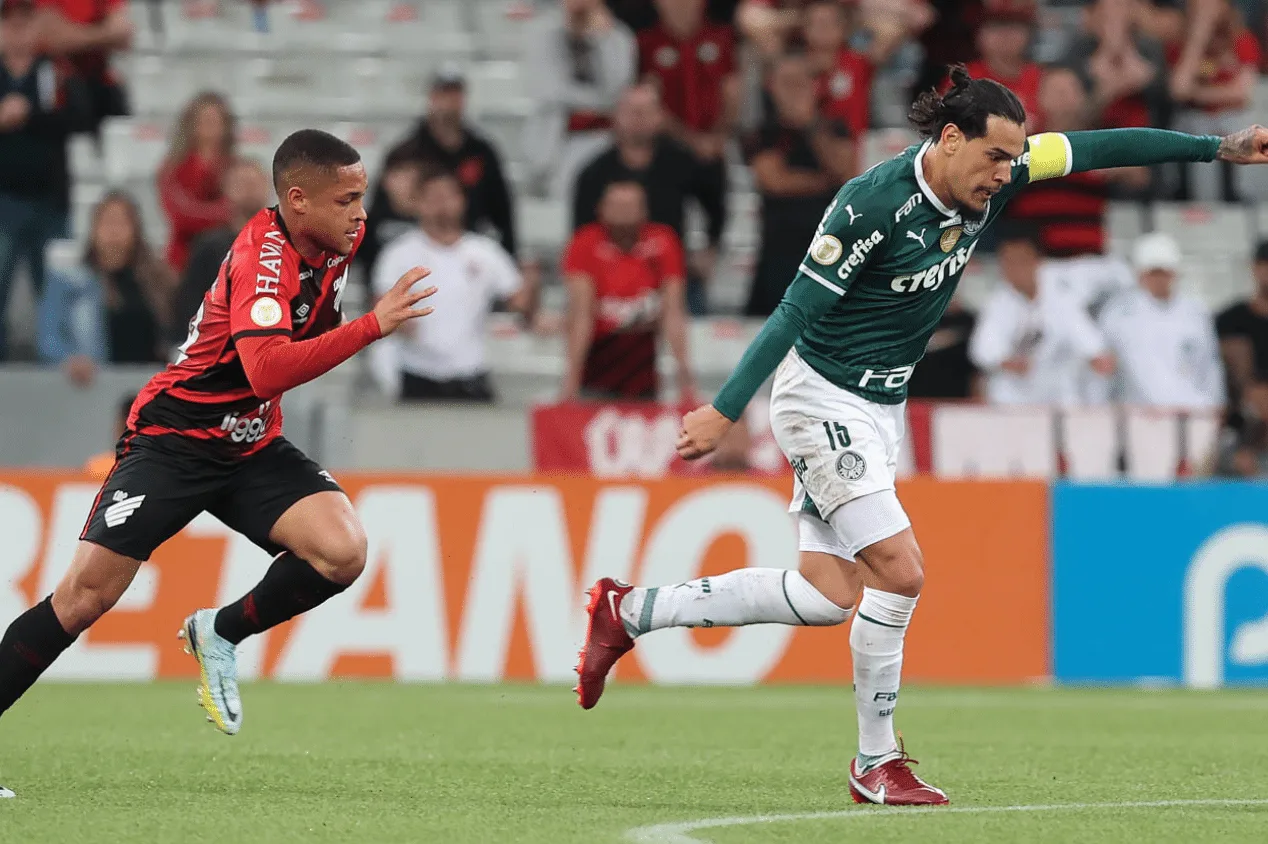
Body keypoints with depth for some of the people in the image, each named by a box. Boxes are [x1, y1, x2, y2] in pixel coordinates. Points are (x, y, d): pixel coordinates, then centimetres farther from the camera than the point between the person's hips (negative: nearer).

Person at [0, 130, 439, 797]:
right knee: (85, 596, -14)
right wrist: (372, 326, -42)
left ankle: (220, 633, 4)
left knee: (342, 552, -20)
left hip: (253, 448, 7)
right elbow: (268, 369, -40)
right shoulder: (262, 259, -25)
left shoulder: (334, 242, 0)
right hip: (173, 436, -7)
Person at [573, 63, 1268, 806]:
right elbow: (796, 312, -22)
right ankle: (877, 763, 0)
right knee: (900, 571, -15)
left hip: (881, 409, 9)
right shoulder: (873, 206, -25)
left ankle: (629, 612, 17)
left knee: (829, 596, 7)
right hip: (824, 401, -9)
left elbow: (1098, 147, 1)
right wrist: (726, 411, -21)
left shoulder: (988, 181, -5)